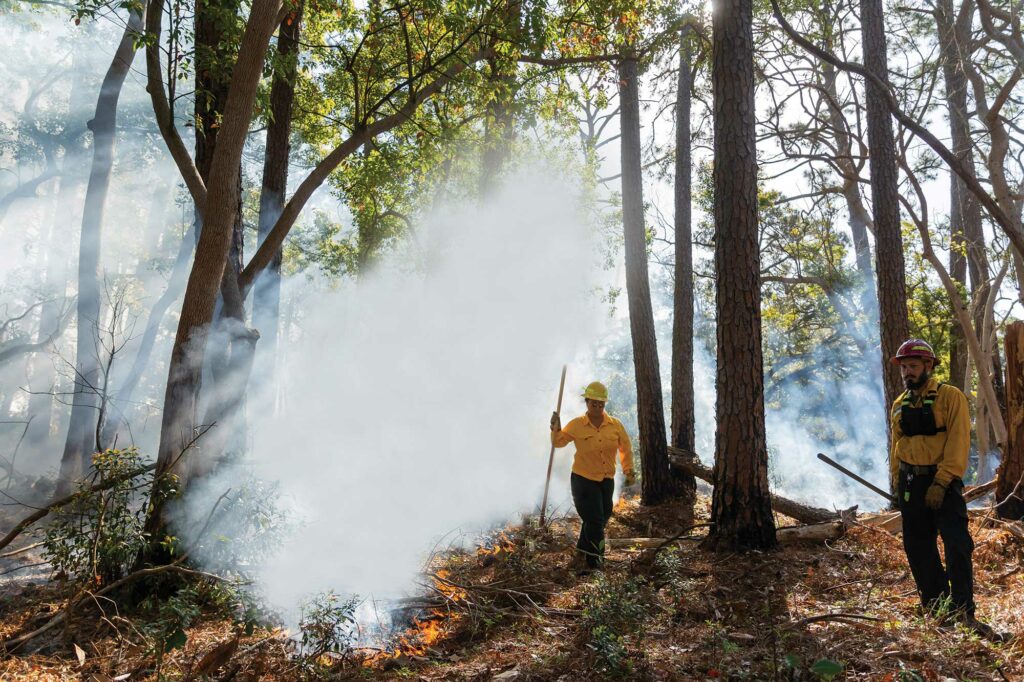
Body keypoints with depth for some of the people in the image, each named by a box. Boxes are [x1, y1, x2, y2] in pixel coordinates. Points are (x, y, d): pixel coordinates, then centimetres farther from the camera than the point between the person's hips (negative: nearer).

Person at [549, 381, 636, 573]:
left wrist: (629, 471, 7)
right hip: (584, 480, -4)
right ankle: (594, 561, 8)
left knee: (602, 519, 15)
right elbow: (558, 442, 2)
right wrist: (555, 428, -17)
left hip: (607, 480, 4)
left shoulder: (615, 425, -3)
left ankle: (583, 554, 34)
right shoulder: (576, 425, -9)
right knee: (595, 521, -6)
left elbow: (626, 448, 9)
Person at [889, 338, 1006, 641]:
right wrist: (896, 483, 12)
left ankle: (963, 612, -3)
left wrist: (941, 482, -19)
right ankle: (935, 607, 20)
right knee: (918, 548, 8)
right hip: (911, 483, 5)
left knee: (958, 545, -11)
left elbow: (958, 443, -14)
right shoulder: (899, 405, 10)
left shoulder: (950, 397, -6)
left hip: (943, 482, -5)